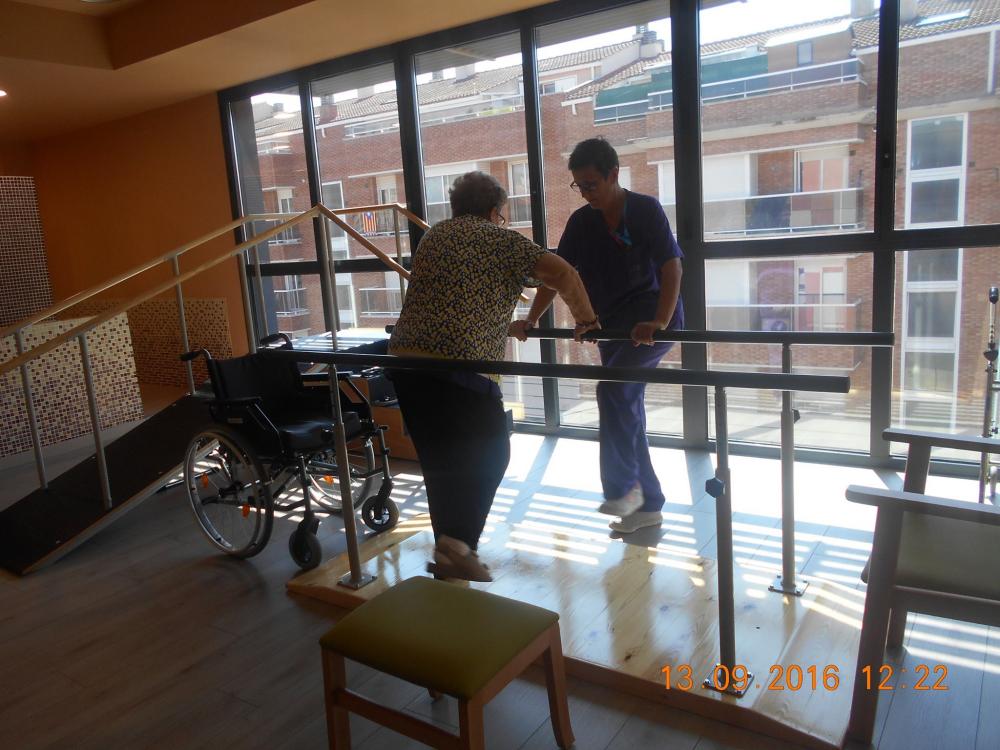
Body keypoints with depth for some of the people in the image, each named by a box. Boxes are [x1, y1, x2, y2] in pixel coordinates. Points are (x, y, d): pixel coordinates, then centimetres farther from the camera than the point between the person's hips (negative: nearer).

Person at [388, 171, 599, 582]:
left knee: (439, 460, 15)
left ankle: (449, 552, 24)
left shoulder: (432, 235, 24)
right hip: (460, 364, -6)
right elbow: (562, 273, -6)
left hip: (404, 359, 6)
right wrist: (586, 320, 10)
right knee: (489, 453, 9)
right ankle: (458, 542, -1)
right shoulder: (499, 239, 5)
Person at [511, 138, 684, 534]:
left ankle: (622, 486, -12)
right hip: (612, 323, 6)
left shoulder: (646, 210, -10)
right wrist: (531, 320, -6)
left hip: (652, 319, -6)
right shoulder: (581, 222, 5)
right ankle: (648, 504, 18)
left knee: (613, 388, -27)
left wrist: (659, 323, -32)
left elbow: (671, 267, -18)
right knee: (627, 408, 7)